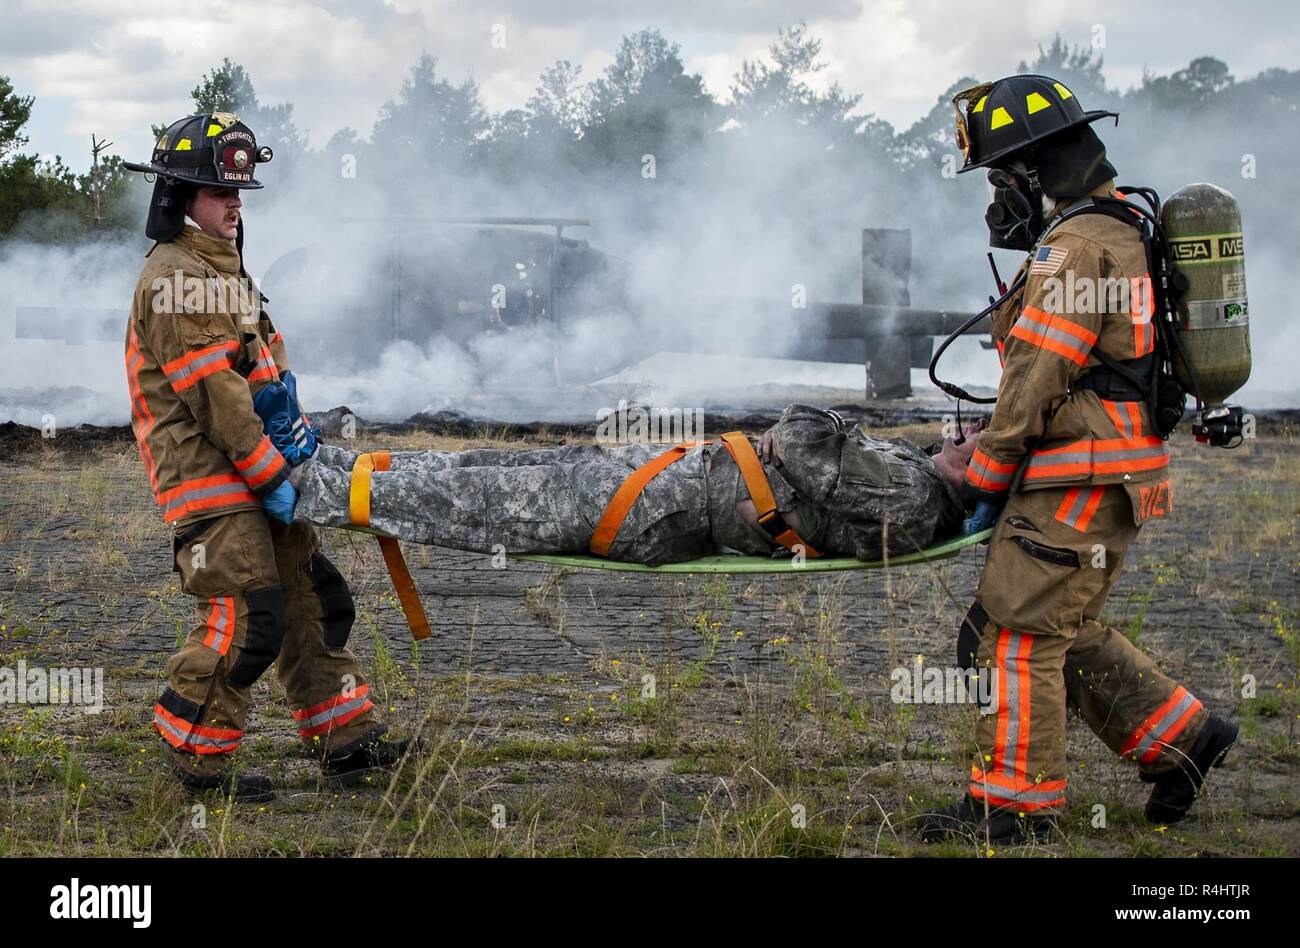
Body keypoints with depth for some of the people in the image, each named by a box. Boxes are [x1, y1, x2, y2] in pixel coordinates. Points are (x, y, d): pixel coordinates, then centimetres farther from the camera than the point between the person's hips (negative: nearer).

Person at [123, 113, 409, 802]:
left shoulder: (224, 268, 19)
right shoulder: (174, 275, -14)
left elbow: (266, 359, 22)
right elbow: (210, 392, -19)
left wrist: (292, 420, 4)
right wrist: (270, 476, -19)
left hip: (255, 476, 10)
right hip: (206, 477, -10)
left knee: (309, 597, 11)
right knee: (244, 616, -11)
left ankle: (346, 741, 18)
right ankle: (198, 762, 1)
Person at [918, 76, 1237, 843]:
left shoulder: (1077, 248, -16)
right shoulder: (1117, 235, 18)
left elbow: (1035, 384, -18)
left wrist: (987, 479, -8)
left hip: (1080, 484, -10)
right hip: (1105, 479, 10)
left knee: (1020, 633, -5)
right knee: (1066, 630, 17)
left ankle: (1015, 802, 1)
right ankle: (1183, 736, 22)